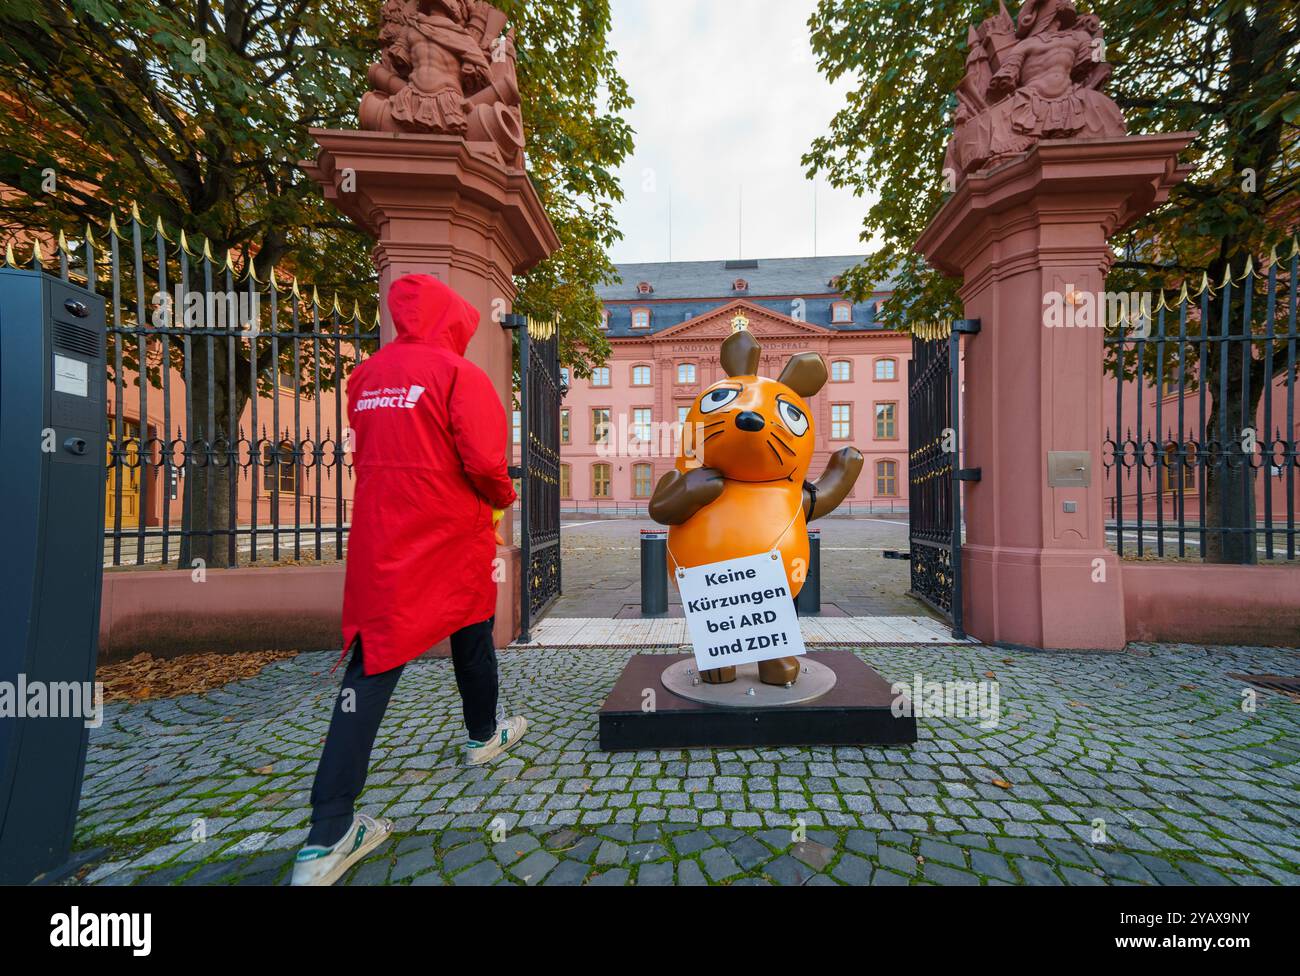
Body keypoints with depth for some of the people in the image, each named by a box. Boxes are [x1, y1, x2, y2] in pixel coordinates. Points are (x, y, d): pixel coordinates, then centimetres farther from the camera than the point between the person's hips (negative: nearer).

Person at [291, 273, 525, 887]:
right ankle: (484, 735, 41)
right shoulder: (458, 372, -9)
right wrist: (503, 498, 2)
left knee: (374, 658, 4)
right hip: (452, 537, -4)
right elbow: (484, 460, -17)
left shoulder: (365, 376, 10)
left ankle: (329, 834, 5)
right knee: (472, 637, 18)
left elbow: (365, 455, 14)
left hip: (381, 539, 5)